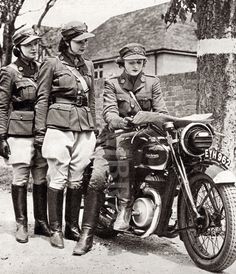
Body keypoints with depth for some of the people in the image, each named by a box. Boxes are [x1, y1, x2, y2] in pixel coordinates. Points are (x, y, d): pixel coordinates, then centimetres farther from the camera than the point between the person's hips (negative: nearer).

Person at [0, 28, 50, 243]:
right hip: (19, 132, -4)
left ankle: (42, 222, 16)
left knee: (42, 179, 6)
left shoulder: (42, 69, 13)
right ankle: (21, 224, 10)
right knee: (21, 179, 0)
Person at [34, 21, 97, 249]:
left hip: (85, 128, 5)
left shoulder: (88, 65, 17)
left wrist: (94, 128, 18)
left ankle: (73, 226, 16)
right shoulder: (52, 64, 2)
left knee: (77, 180, 6)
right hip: (59, 126, -4)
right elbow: (42, 99, 0)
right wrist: (40, 131, -5)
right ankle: (55, 229, 7)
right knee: (58, 179, -3)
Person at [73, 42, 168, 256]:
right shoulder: (112, 84, 8)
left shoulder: (152, 82, 13)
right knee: (97, 178, -21)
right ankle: (87, 235, -16)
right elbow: (109, 110, -7)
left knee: (124, 144, -38)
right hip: (114, 135, 1)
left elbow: (161, 111, 5)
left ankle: (125, 206, -34)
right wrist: (117, 121, -31)